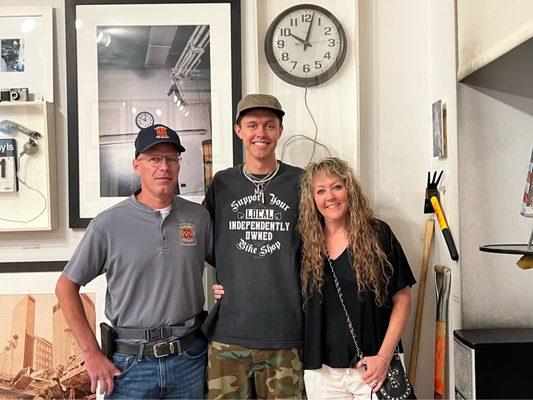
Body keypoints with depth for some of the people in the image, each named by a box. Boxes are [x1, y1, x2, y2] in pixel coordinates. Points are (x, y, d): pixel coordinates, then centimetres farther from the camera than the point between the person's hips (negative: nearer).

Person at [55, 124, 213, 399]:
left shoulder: (199, 217, 0)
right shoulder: (108, 224, -7)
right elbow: (66, 286, -2)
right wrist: (92, 354, -5)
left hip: (190, 359, 3)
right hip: (130, 365, -2)